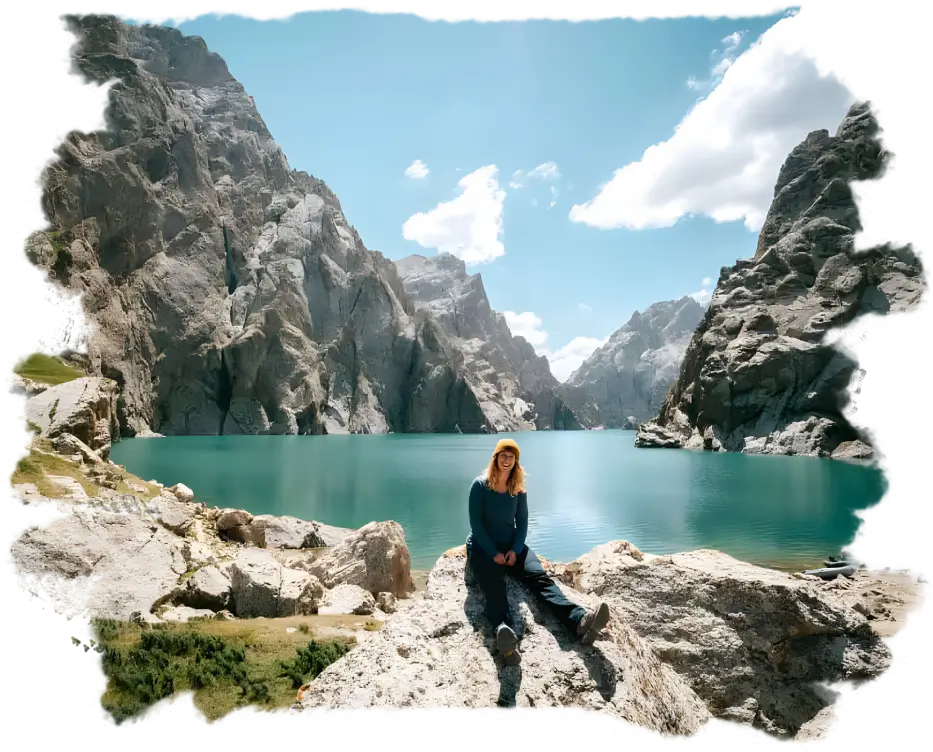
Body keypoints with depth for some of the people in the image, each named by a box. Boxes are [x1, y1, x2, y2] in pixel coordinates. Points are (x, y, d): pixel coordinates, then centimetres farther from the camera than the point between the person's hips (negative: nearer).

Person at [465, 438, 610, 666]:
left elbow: (522, 522, 8)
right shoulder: (480, 485, -5)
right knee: (494, 586, -34)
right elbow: (476, 523, -9)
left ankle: (580, 621, -46)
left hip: (511, 546, 4)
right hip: (482, 547, -4)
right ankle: (505, 633, -65)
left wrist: (514, 550, -10)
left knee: (540, 577, -23)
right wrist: (494, 553, -18)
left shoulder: (519, 489, 8)